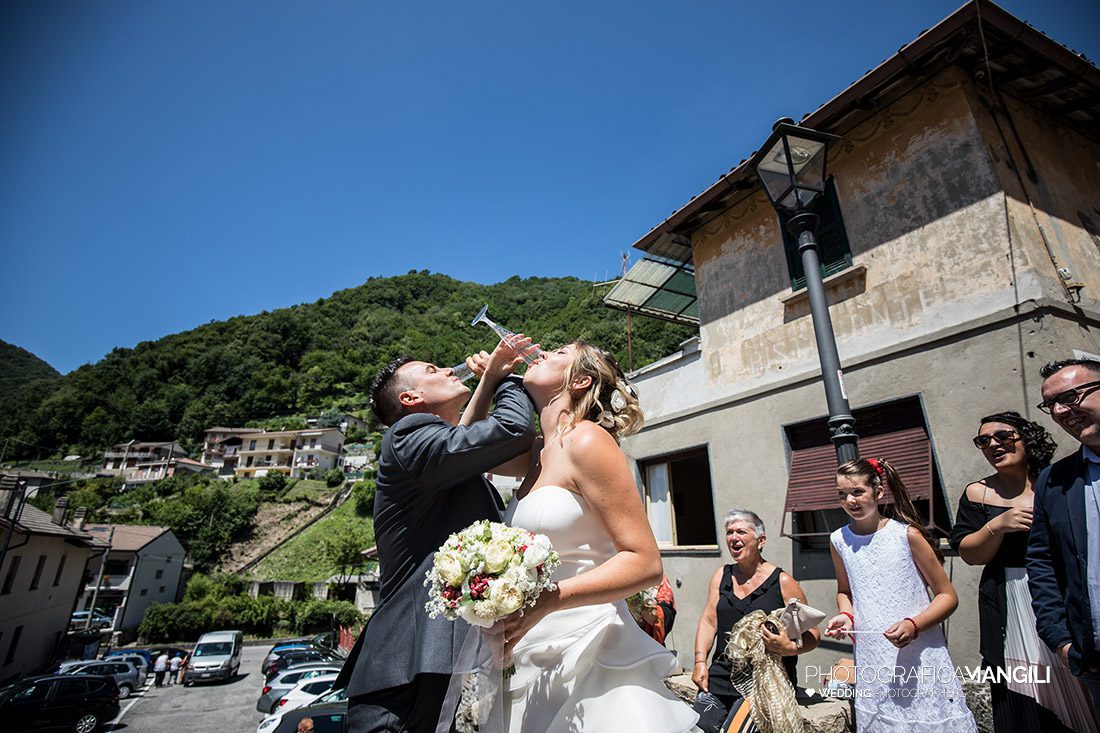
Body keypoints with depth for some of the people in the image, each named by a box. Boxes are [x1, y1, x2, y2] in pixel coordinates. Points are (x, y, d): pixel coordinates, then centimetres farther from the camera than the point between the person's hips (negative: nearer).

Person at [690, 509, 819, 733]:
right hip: (721, 678, 3)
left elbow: (812, 634, 2)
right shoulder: (721, 576, 11)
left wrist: (790, 648, -17)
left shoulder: (782, 582, -1)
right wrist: (700, 661, -4)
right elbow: (708, 621, 7)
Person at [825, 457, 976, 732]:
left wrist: (913, 625, -18)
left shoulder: (907, 534, -10)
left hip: (920, 656, -2)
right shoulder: (839, 540, 0)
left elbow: (948, 596, -3)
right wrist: (846, 616, -3)